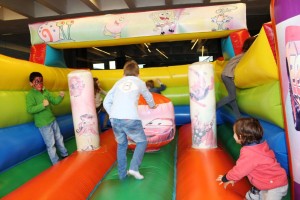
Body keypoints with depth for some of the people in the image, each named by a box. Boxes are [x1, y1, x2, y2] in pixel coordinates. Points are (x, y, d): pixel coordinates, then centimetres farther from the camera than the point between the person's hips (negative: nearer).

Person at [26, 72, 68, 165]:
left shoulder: (45, 92, 5)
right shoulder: (30, 95, -14)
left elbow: (54, 101, 9)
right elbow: (30, 109, -23)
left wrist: (60, 96, -9)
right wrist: (42, 105, -31)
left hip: (53, 120, 7)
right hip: (43, 123, -7)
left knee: (59, 138, 19)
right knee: (51, 144, 2)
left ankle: (65, 155, 38)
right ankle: (56, 163, 16)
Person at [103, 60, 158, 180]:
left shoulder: (119, 82, 19)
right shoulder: (139, 82, 16)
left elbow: (106, 102, 13)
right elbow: (148, 97, 34)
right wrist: (153, 105, 53)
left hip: (115, 119, 3)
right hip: (131, 119, -3)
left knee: (121, 145, 23)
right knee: (142, 142, 18)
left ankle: (122, 174, 27)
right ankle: (134, 168, 3)